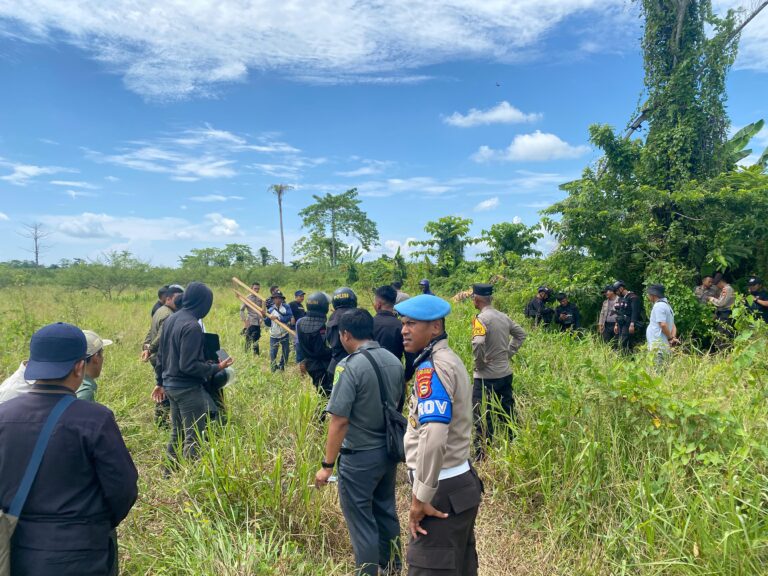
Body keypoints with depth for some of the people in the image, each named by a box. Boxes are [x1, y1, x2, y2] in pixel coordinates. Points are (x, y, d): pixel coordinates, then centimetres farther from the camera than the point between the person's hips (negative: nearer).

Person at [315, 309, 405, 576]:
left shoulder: (349, 366, -22)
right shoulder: (394, 361, 0)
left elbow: (339, 421, -22)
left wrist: (327, 465, -14)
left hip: (360, 456, -7)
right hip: (389, 451, 8)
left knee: (361, 520, 9)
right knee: (386, 511, 24)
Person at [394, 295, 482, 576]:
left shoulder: (432, 367, -21)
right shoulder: (449, 359, 10)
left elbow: (433, 437, -31)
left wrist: (420, 497, -21)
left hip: (443, 489, -10)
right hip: (460, 480, 10)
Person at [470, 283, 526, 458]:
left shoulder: (481, 319, -17)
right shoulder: (504, 316, 5)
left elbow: (478, 344, -32)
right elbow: (521, 334, 18)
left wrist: (480, 363, -15)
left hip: (486, 376, -7)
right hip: (505, 373, 7)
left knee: (482, 416, 4)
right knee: (508, 412, 19)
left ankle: (483, 454, 11)